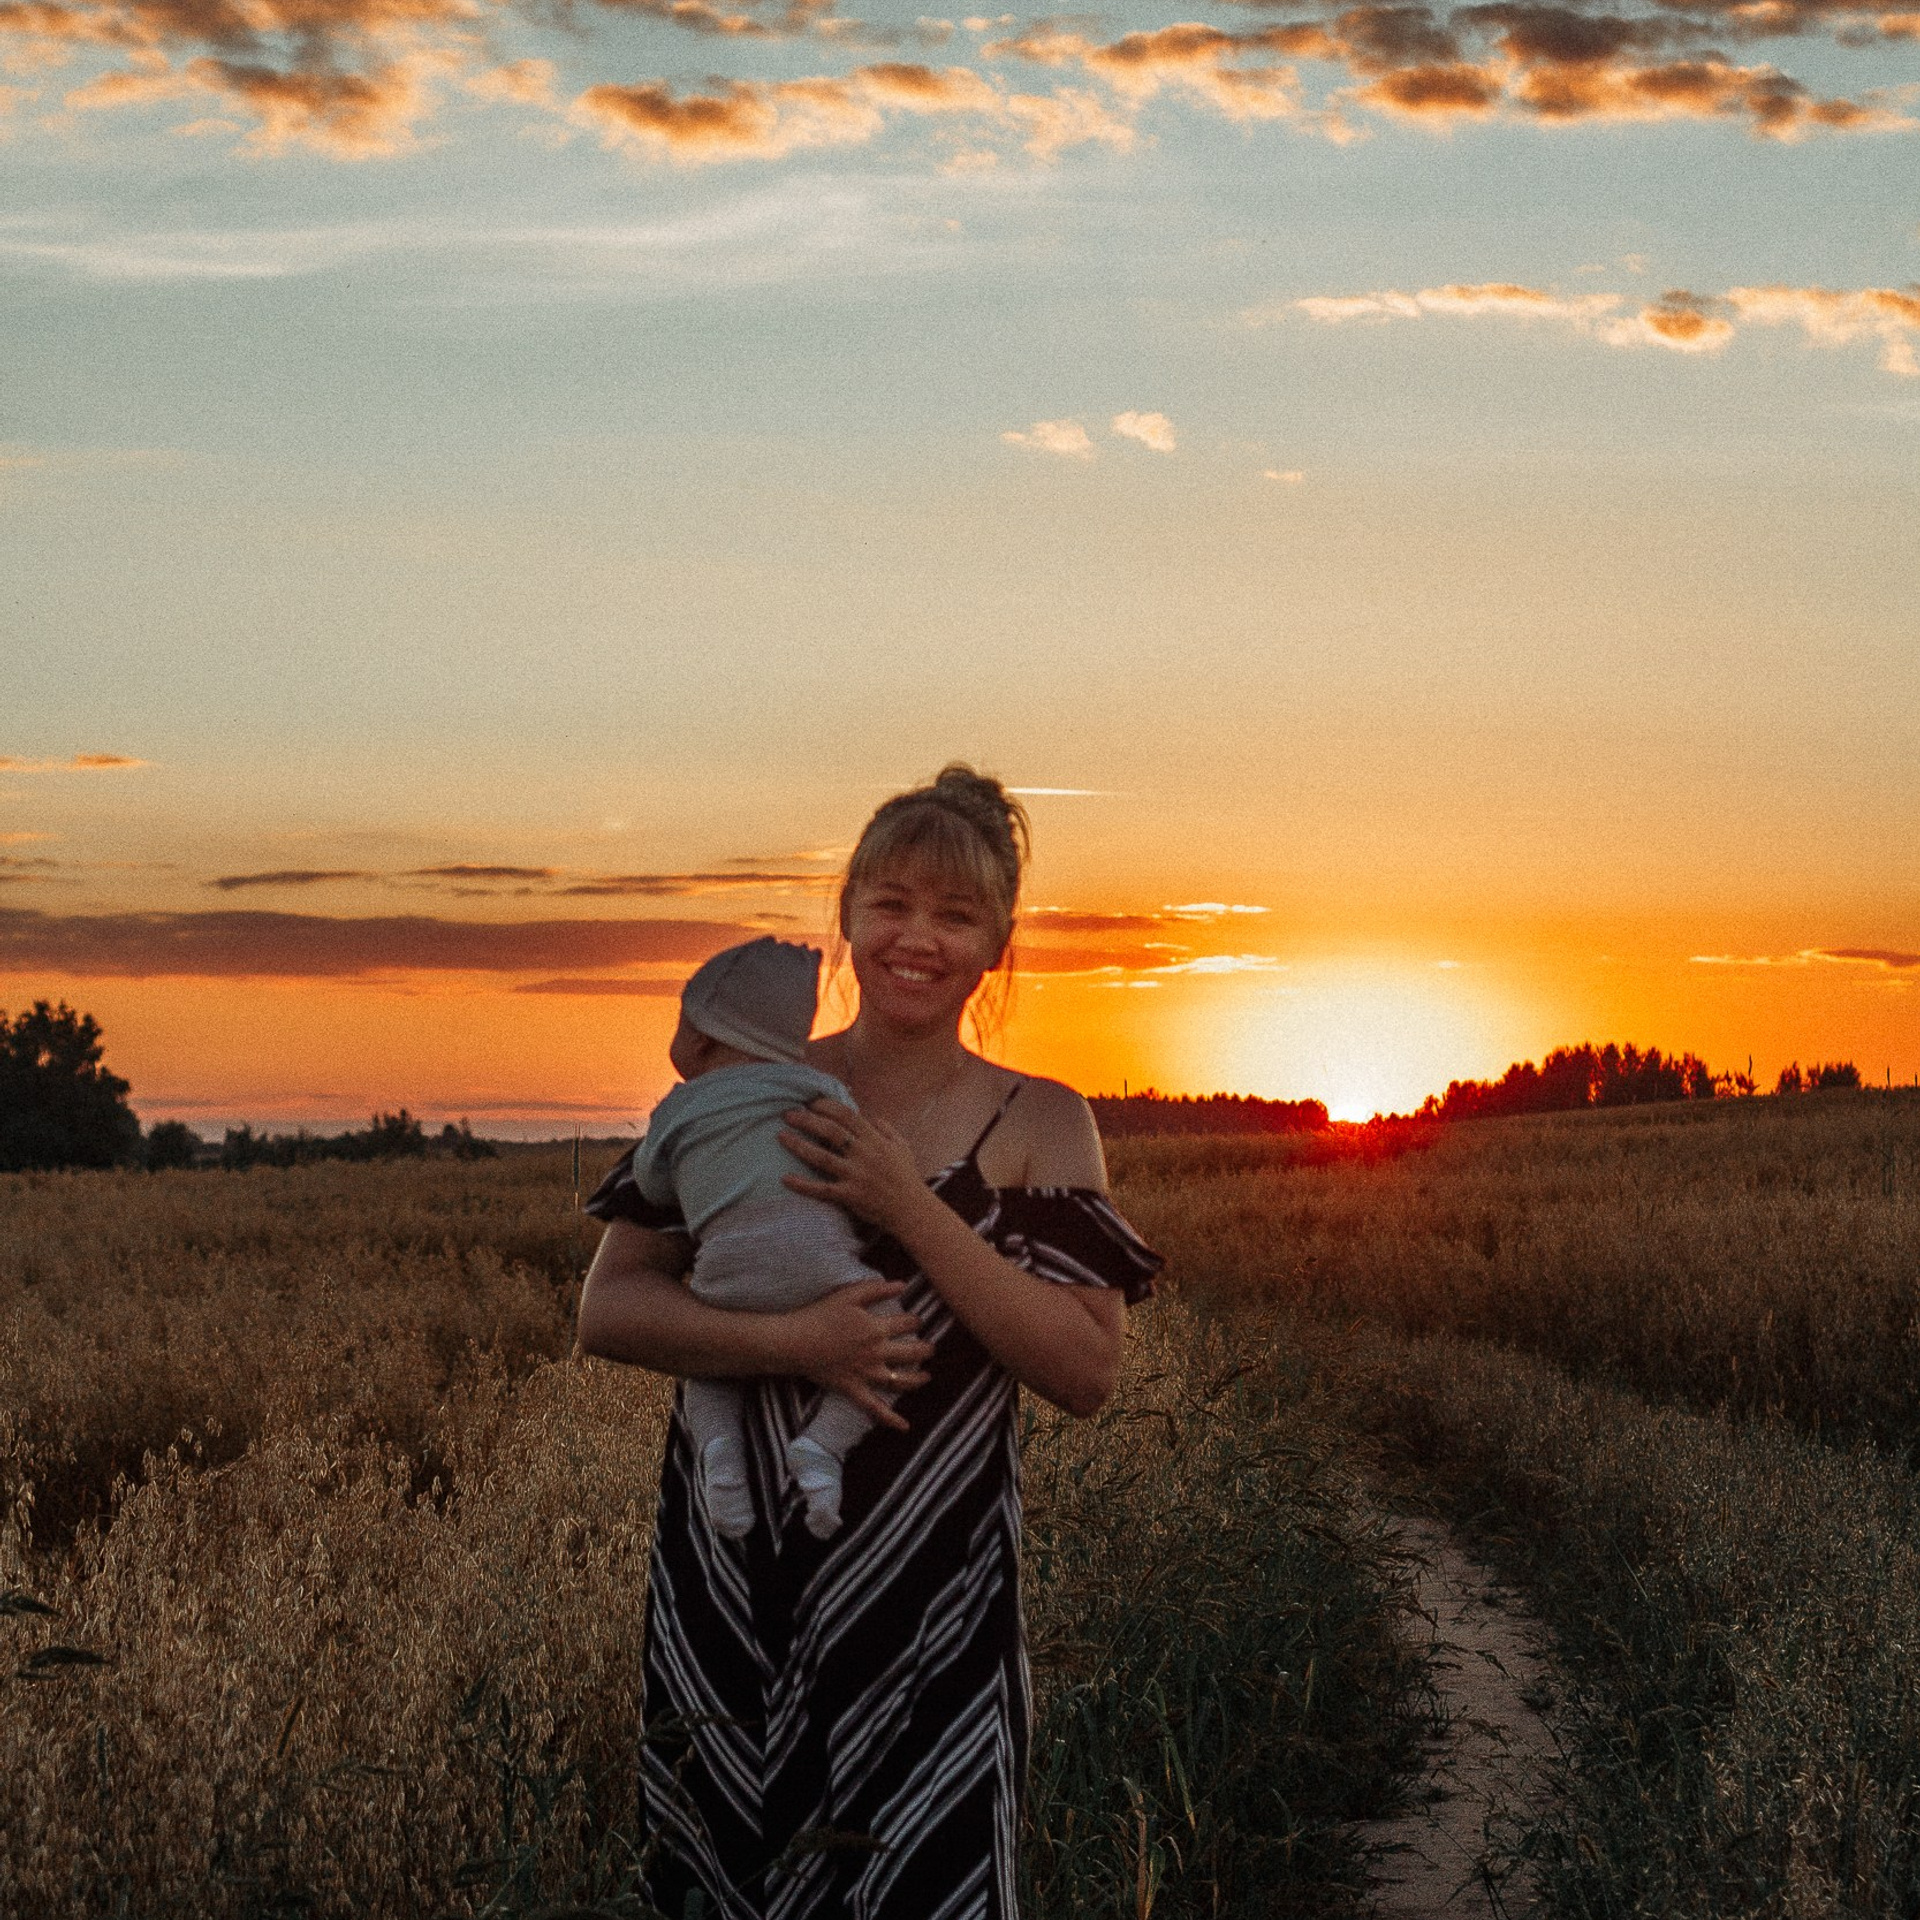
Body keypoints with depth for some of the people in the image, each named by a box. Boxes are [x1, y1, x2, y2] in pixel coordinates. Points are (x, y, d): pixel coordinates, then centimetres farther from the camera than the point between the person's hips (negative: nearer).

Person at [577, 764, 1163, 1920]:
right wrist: (788, 1341, -18)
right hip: (728, 1589, 2)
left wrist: (914, 1213, -15)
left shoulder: (1038, 1125, 2)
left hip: (930, 1601, -2)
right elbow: (607, 1311, -1)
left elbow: (1089, 1371, -8)